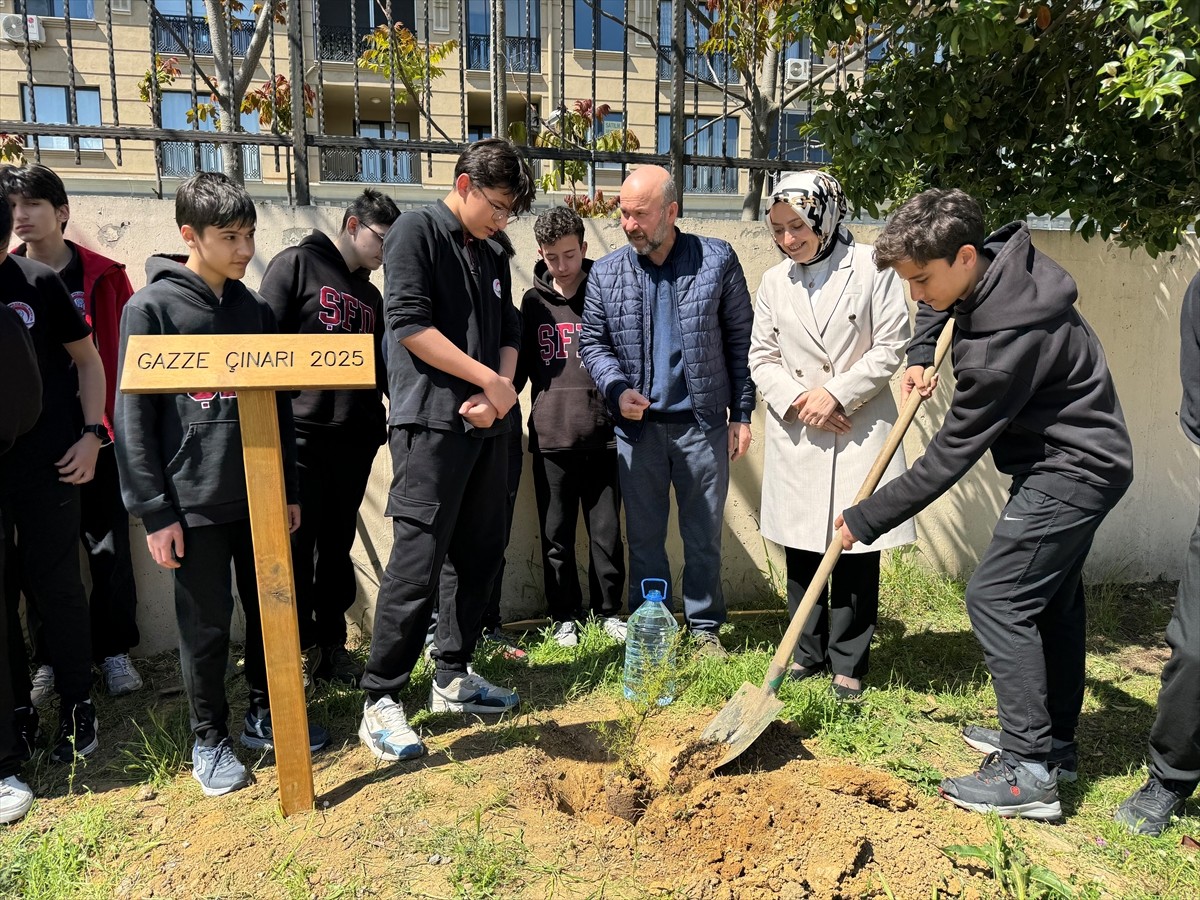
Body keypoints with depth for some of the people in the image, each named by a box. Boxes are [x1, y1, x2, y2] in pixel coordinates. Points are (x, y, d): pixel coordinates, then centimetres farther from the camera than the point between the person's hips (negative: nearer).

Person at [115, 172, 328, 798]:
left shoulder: (254, 310, 9)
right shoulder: (151, 308, -6)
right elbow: (133, 416, -8)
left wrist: (289, 488, 13)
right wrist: (155, 512, -11)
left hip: (260, 498, 5)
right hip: (195, 504, -5)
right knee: (206, 625, 6)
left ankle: (264, 715, 32)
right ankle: (210, 740, 25)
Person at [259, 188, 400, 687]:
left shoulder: (370, 295, 20)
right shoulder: (296, 264, 0)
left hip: (354, 438, 6)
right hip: (300, 432, -6)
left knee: (337, 545, 12)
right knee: (297, 544, 0)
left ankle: (331, 644, 23)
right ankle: (296, 648, 15)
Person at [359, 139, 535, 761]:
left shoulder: (493, 256, 19)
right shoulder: (416, 232, -3)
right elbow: (410, 324, -15)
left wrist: (499, 394, -4)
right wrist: (490, 380, -12)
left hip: (486, 426, 8)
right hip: (431, 423, -8)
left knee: (482, 557, 11)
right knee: (417, 563, -7)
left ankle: (452, 679, 25)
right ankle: (380, 703, 5)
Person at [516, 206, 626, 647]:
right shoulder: (533, 302, 7)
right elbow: (519, 364, 12)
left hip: (603, 435, -1)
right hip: (551, 437, 1)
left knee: (607, 531, 8)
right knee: (556, 534, 8)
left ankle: (609, 611, 24)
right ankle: (565, 616, 22)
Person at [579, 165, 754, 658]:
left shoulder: (717, 260, -2)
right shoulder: (605, 274, 2)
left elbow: (740, 339, 1)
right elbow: (592, 342, 10)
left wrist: (742, 414, -2)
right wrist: (617, 388, -9)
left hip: (702, 422, -1)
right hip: (638, 424, 2)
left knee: (704, 534, 9)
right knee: (644, 535, 10)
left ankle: (705, 627, 26)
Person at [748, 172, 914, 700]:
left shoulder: (871, 268, -3)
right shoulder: (774, 281, 7)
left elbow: (891, 346, -4)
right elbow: (761, 356, 8)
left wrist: (836, 393, -13)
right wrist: (794, 399, -9)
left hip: (860, 429, -3)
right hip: (795, 433, 3)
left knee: (856, 549, 2)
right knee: (801, 550, 9)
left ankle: (848, 665, 17)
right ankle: (808, 654, 26)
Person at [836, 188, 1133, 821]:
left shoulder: (1004, 342, -33)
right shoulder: (1000, 258, -7)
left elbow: (947, 460, -27)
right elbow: (942, 304, 19)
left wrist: (866, 519, -20)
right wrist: (920, 353, 3)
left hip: (1071, 470, -10)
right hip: (1077, 459, 10)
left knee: (996, 597, -11)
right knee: (1052, 596, 17)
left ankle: (1030, 773, -4)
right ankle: (1054, 738, 31)